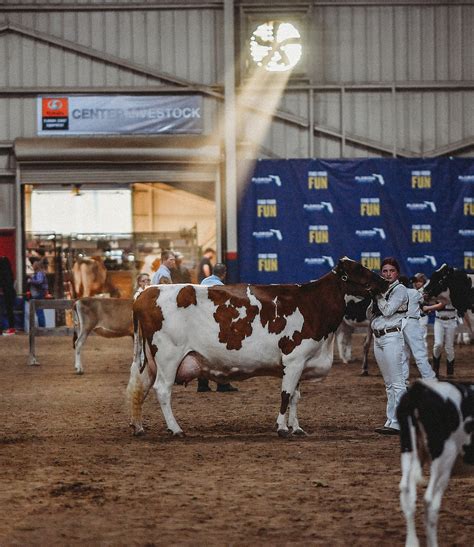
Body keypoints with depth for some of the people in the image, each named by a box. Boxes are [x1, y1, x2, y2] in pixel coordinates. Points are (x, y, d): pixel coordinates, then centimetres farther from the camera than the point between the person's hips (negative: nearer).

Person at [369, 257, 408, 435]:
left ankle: (397, 423, -13)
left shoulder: (399, 289, -5)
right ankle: (391, 421, 13)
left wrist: (378, 295, -7)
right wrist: (373, 301, 0)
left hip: (392, 337, -8)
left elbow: (388, 310, -17)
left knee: (396, 382, -10)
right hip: (378, 338, 8)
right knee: (389, 384, 10)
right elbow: (370, 315, 15)